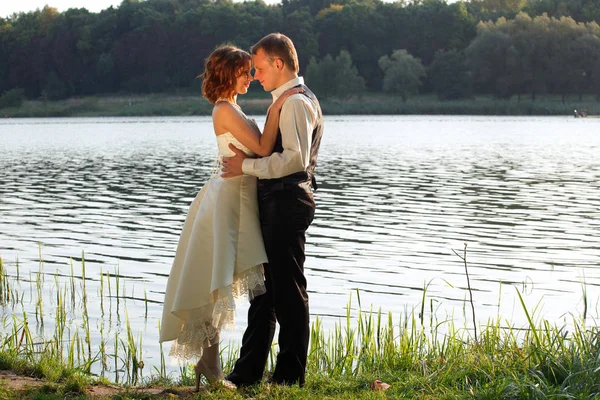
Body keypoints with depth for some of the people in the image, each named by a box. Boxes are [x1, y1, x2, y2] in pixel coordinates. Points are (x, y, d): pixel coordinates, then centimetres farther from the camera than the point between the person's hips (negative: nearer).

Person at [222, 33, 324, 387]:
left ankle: (290, 375, 4)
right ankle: (248, 372, 18)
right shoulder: (286, 101, 19)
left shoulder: (296, 103, -13)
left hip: (287, 201, -11)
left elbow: (296, 158, -25)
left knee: (288, 290, -4)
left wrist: (248, 166, -19)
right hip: (276, 202, 11)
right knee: (265, 288, 12)